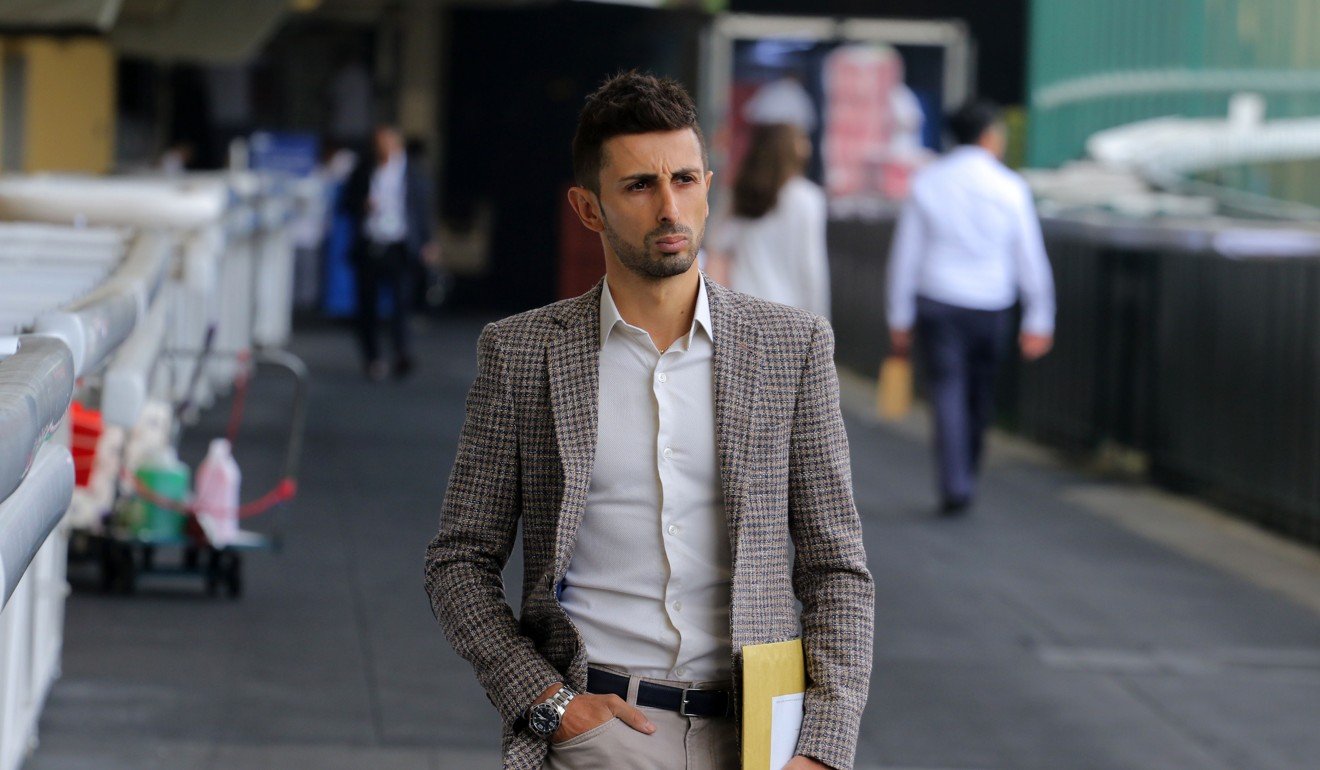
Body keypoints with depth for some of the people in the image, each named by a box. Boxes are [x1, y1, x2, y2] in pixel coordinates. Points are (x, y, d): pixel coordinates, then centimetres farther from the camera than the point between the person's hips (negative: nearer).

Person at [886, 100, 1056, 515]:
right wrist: (1039, 322, 3)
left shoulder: (926, 182, -1)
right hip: (991, 306, 0)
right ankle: (966, 477, 23)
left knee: (947, 391, -1)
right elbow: (1030, 258, -3)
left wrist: (900, 319, 6)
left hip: (937, 303, 0)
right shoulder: (1009, 188, -4)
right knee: (979, 397, 14)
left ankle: (954, 485, -12)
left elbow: (906, 252, 0)